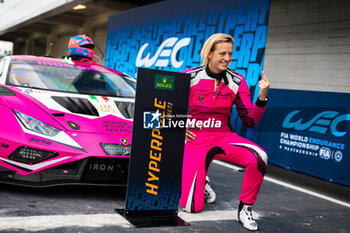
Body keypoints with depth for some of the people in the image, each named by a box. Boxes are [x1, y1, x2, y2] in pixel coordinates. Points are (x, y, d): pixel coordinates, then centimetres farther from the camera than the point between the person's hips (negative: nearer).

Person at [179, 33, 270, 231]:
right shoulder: (191, 77, -8)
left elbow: (249, 121, -5)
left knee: (259, 157, -32)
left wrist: (262, 98, -19)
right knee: (192, 207, -8)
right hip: (195, 139, -1)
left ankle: (245, 209, -10)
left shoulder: (237, 82, -3)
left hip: (224, 137, 2)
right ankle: (199, 180, 29)